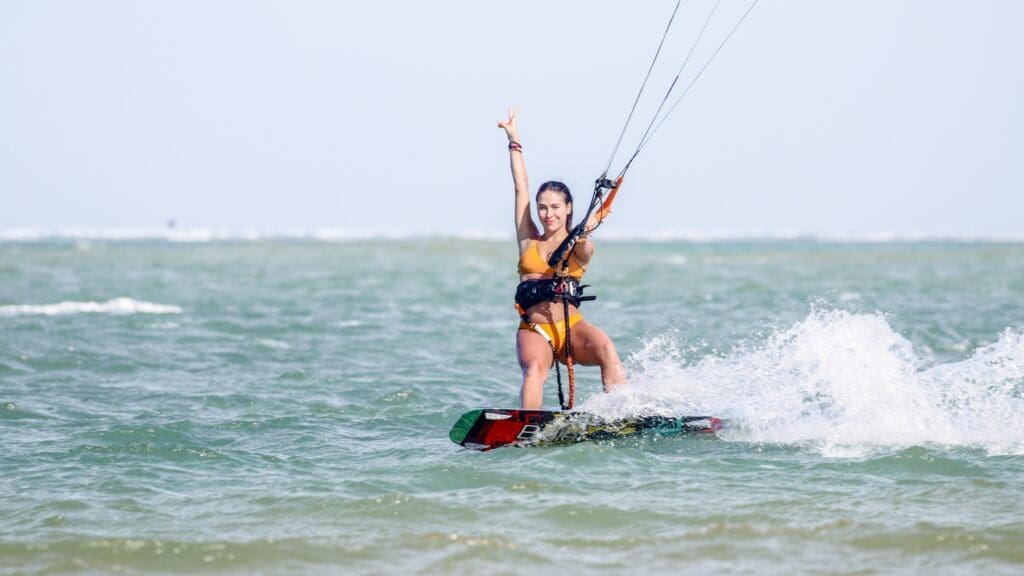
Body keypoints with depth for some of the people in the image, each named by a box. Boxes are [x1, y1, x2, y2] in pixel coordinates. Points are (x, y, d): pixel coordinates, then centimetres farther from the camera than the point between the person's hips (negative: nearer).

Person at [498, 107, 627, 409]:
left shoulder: (579, 246, 11)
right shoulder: (529, 241, 18)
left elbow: (584, 253, -15)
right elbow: (521, 189, 17)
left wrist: (581, 237, -38)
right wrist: (514, 141, 17)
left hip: (572, 327, -1)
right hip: (534, 331, 1)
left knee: (606, 350, -31)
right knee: (534, 368, -31)